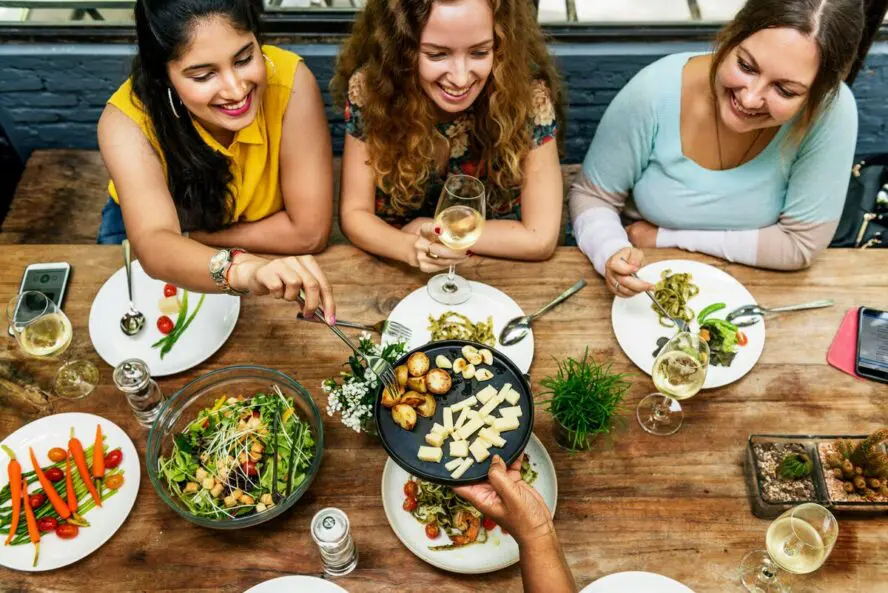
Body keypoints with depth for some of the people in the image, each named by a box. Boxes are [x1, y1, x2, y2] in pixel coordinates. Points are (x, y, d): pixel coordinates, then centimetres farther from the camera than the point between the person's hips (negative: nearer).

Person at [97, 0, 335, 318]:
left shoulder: (289, 80, -30)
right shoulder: (127, 119, -28)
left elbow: (309, 231, -28)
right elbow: (154, 242, -41)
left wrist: (187, 236, -22)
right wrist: (241, 268, -61)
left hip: (264, 254, 0)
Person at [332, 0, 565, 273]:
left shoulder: (529, 97, -19)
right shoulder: (369, 88, -16)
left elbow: (540, 237, -18)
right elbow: (355, 213, -10)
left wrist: (423, 228, -15)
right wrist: (410, 247, -30)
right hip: (396, 271, 1)